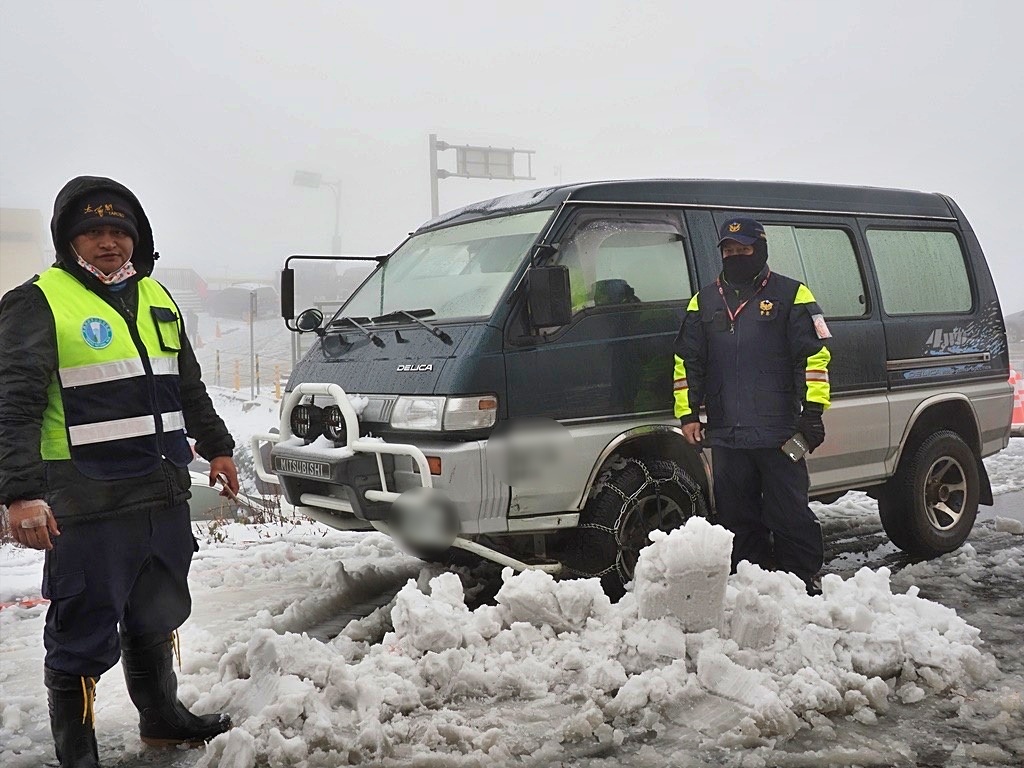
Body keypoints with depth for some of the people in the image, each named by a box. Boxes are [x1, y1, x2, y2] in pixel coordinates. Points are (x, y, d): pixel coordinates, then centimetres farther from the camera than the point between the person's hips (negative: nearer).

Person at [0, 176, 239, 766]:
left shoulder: (156, 298, 13)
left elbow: (189, 386, 24)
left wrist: (216, 446, 24)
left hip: (165, 494, 7)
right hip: (89, 504, -7)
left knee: (157, 615, 20)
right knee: (85, 633, 1)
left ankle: (162, 715, 38)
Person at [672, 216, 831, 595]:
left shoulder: (790, 294, 3)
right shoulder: (705, 301, 14)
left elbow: (815, 355, -1)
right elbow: (687, 361, 15)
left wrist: (813, 411, -8)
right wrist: (687, 413, 7)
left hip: (779, 432, -4)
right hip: (726, 435, 4)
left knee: (791, 515, 1)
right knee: (738, 517, 10)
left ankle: (804, 582, 13)